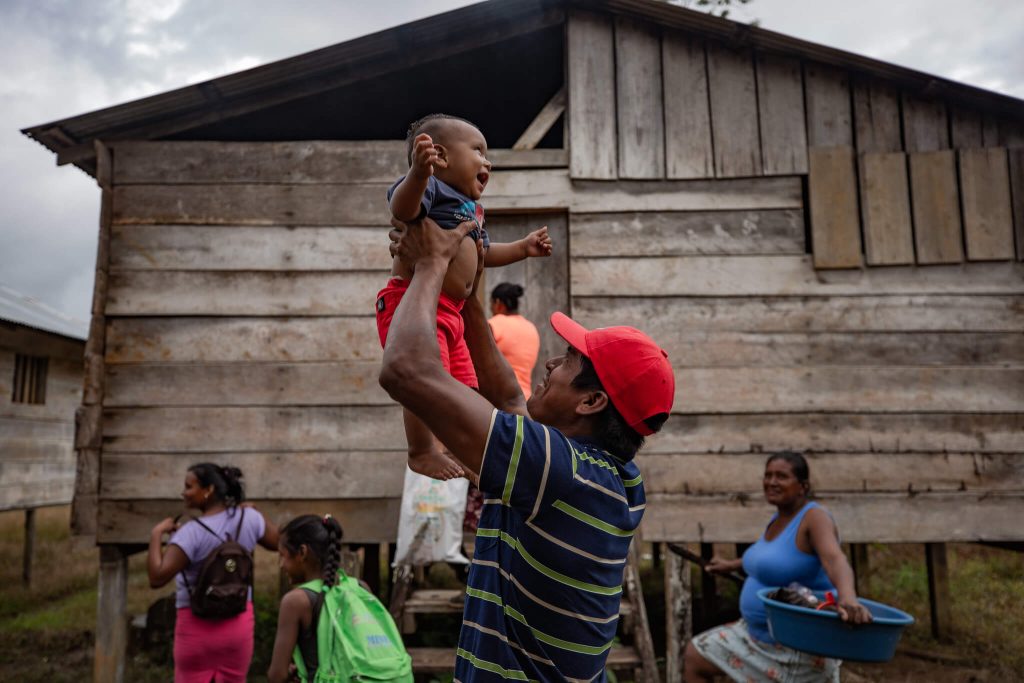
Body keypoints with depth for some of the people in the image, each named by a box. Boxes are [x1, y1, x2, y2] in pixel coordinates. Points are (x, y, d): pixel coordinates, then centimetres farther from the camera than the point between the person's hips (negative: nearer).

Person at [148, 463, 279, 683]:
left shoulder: (191, 533, -18)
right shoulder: (248, 518, -5)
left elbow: (157, 578, -23)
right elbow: (278, 542, 11)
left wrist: (156, 533, -14)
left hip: (197, 625, -4)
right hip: (239, 622, 4)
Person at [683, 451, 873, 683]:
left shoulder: (815, 517, -20)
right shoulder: (780, 517, 5)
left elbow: (835, 560, -39)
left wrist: (848, 598, -59)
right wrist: (732, 565, 33)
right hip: (759, 632, 9)